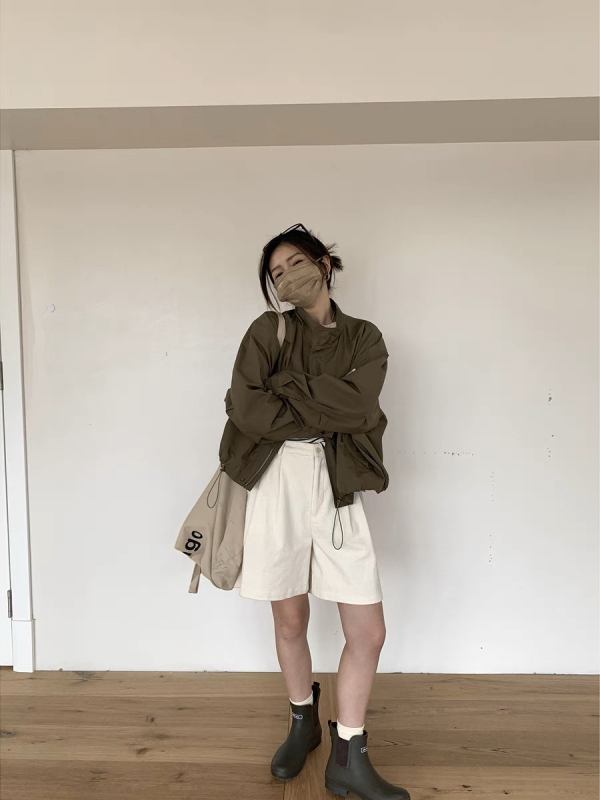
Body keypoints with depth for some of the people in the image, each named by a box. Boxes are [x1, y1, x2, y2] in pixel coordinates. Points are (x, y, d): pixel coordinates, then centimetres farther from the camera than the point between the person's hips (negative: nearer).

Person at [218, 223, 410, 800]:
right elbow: (245, 410, -11)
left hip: (338, 489, 1)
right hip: (278, 482, -1)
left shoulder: (365, 338, 7)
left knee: (369, 631, 2)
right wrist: (327, 416, -9)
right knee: (290, 621, 14)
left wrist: (283, 385, -11)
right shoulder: (268, 330, 3)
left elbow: (355, 405, -12)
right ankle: (303, 723, 43)